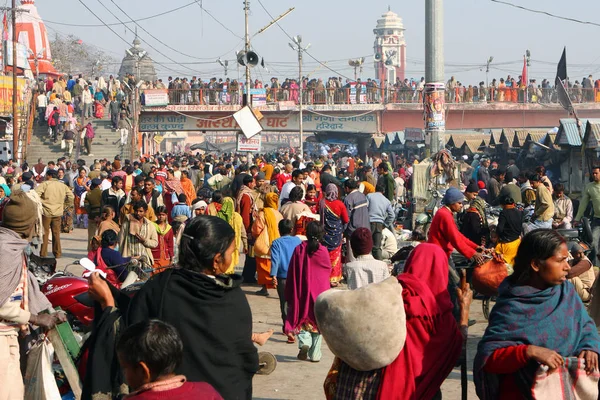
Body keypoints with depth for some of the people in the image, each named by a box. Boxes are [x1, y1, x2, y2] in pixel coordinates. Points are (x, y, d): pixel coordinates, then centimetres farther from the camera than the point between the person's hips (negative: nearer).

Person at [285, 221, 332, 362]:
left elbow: (291, 272, -1)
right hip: (319, 291, -1)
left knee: (302, 319, 13)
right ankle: (315, 354, 10)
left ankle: (304, 342, -14)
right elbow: (328, 270, 1)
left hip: (302, 292, 1)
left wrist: (289, 296, 7)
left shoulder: (299, 250, -6)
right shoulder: (323, 251, -11)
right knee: (317, 322, 10)